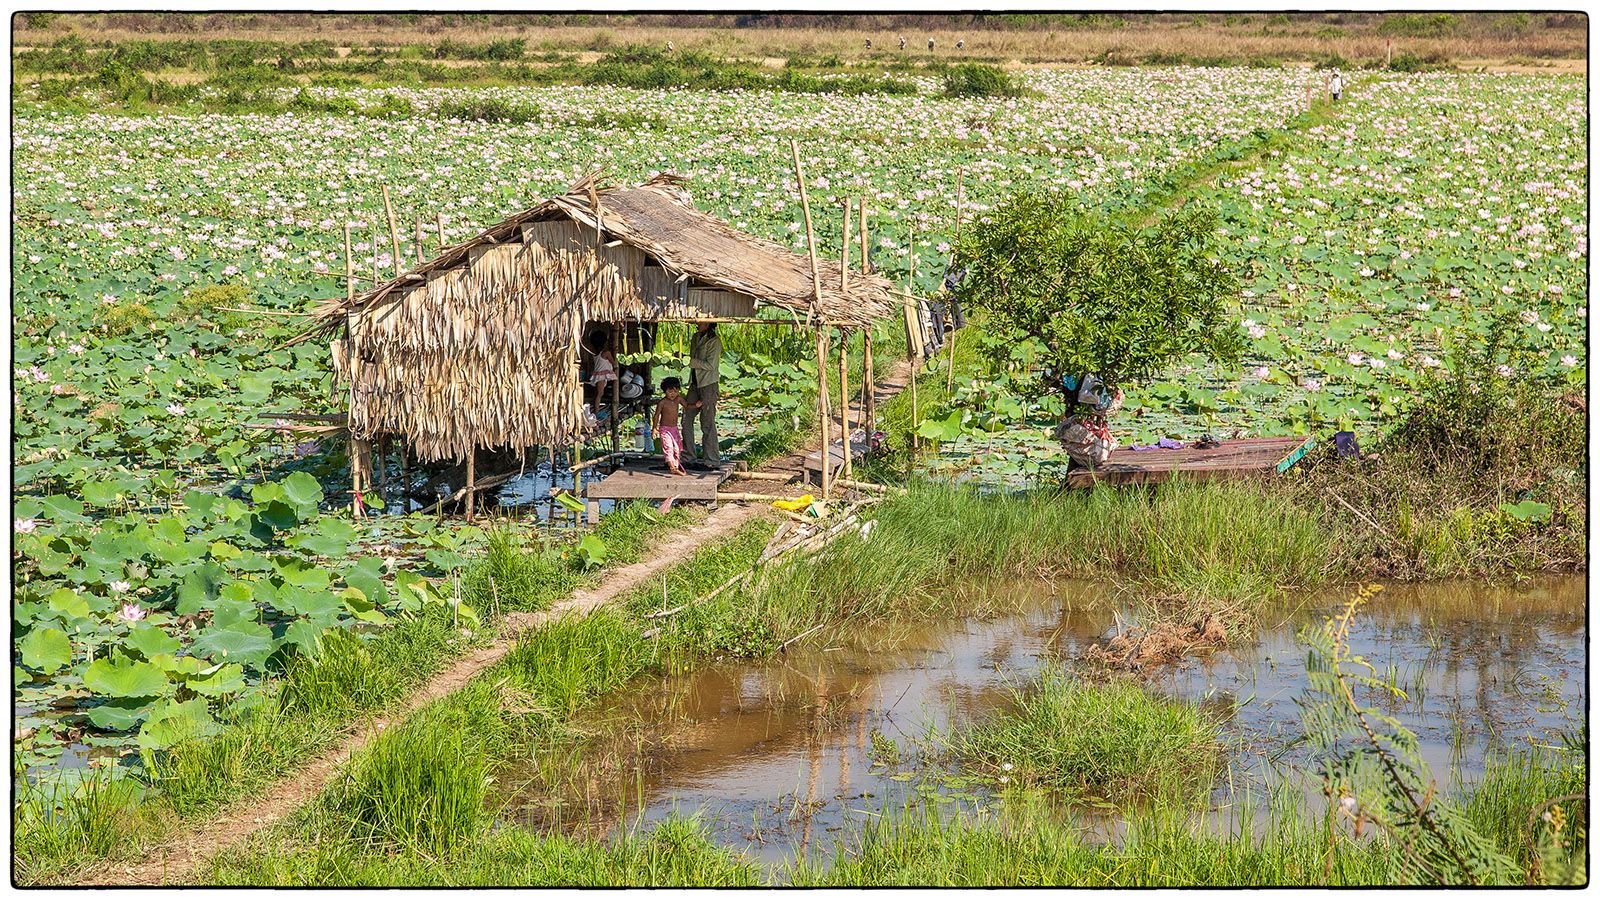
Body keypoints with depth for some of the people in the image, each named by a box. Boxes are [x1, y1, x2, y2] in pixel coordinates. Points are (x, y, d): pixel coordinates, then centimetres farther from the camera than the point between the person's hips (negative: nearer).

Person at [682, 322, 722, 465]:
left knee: (707, 422, -6)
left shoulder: (714, 341, -12)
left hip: (708, 384, -8)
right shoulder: (696, 338, 11)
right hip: (695, 382, 8)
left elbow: (710, 365, -18)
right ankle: (688, 452, 19)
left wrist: (692, 362, -13)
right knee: (687, 417, 8)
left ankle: (712, 458, -1)